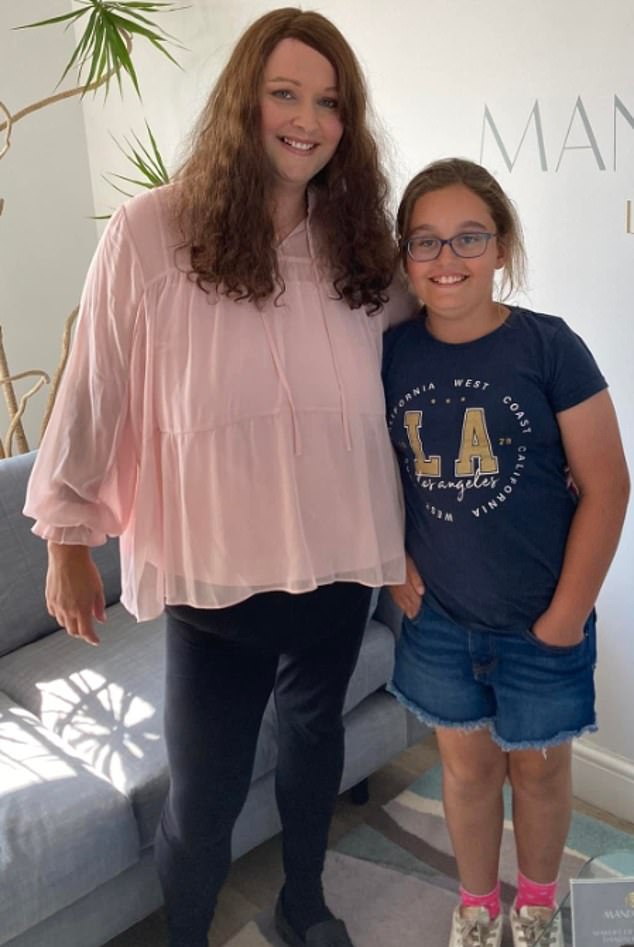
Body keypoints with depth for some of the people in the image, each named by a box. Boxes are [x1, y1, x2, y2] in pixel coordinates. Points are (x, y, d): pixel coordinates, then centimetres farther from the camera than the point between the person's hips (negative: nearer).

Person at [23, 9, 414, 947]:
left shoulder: (362, 243, 1)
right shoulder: (149, 233, -11)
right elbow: (97, 391, -5)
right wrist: (68, 536, 1)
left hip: (341, 560, 4)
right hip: (216, 570, -4)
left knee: (315, 734, 24)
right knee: (205, 790, 6)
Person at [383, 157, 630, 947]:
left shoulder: (549, 346, -14)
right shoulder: (391, 355, -5)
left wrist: (568, 612, -12)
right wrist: (393, 564, -4)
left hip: (540, 621, -2)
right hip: (437, 618, 2)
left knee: (538, 766, 18)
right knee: (467, 764, 19)